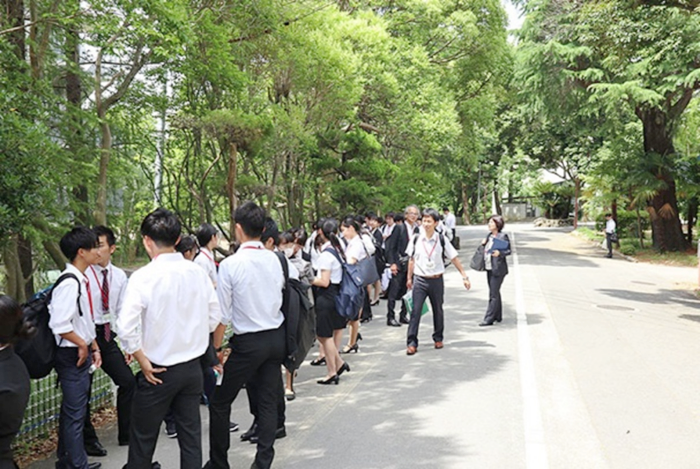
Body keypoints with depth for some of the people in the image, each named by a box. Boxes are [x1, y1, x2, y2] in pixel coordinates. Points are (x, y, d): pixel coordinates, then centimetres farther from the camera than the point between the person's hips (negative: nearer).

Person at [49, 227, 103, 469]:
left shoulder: (82, 281, 9)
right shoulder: (69, 283, -21)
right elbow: (59, 324, -29)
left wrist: (94, 347, 15)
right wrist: (82, 345, -17)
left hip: (82, 352, 10)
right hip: (72, 355, -10)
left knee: (73, 410, 21)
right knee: (75, 413, 1)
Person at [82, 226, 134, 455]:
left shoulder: (119, 276, 5)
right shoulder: (82, 274, -11)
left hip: (107, 335, 5)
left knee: (128, 381, 4)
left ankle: (126, 435, 21)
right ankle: (88, 440, 22)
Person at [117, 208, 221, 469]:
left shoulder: (143, 277, -17)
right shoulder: (197, 273, -3)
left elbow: (126, 327, -24)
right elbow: (214, 318, 5)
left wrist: (144, 362, -12)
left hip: (159, 372, -4)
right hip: (193, 367, 4)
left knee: (143, 438, 13)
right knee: (190, 434, 14)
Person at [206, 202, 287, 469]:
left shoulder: (230, 265, -15)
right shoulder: (273, 260, 0)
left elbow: (223, 315, -11)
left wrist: (217, 347, -1)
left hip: (248, 342, -5)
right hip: (276, 336, 5)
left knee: (220, 403, 12)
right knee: (268, 402, 11)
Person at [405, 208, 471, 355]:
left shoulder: (441, 239, -5)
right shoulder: (416, 239, -2)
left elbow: (454, 258, 0)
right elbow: (412, 259, 8)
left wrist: (464, 276, -2)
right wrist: (409, 278, 11)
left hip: (436, 280, 0)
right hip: (419, 280, 0)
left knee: (438, 310, 14)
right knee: (415, 311, -6)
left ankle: (438, 338, 31)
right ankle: (411, 343, -3)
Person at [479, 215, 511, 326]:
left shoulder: (503, 236, -10)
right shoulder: (489, 235, 13)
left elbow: (508, 250, -9)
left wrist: (500, 253, -27)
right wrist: (483, 244, 0)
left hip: (498, 269, -8)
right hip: (489, 268, 8)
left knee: (493, 294, -7)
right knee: (495, 293, 15)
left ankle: (488, 319, -5)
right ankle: (498, 316, 25)